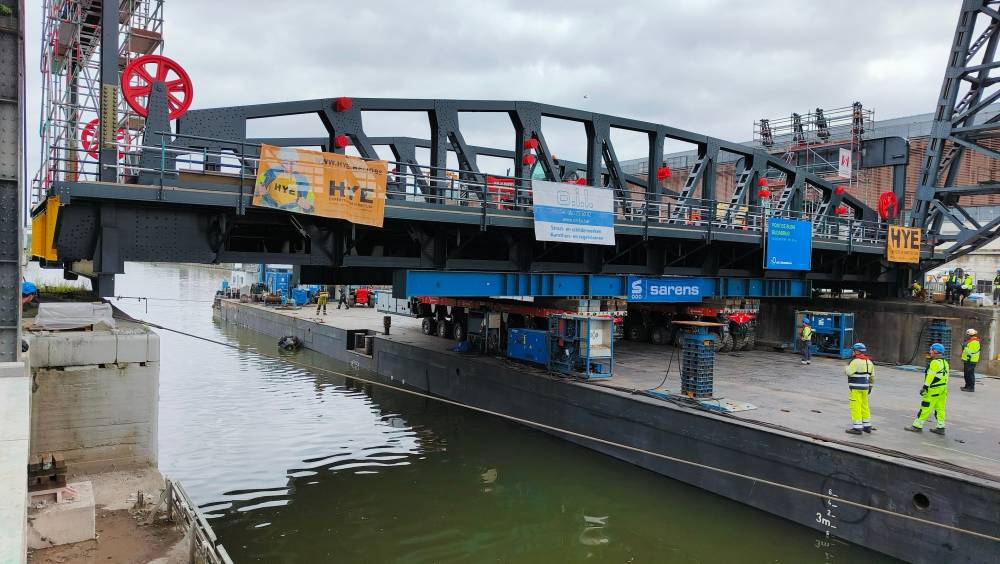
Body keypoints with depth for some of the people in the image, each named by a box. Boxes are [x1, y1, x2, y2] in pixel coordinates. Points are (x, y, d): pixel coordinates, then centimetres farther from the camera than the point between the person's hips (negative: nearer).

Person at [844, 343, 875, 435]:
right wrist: (870, 387, 24)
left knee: (855, 407, -5)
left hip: (856, 388, -9)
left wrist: (846, 367, 1)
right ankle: (867, 426, 23)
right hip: (865, 387, 9)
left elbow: (848, 372, -20)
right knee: (864, 406, 17)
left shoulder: (856, 361, -16)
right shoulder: (869, 362, 11)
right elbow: (872, 376, 16)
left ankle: (857, 428, -4)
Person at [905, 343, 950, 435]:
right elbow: (945, 377, 18)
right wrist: (943, 388, 23)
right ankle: (940, 427, 13)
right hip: (943, 388, 9)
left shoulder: (935, 363, -17)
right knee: (940, 408, 11)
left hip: (934, 389, -9)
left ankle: (917, 425, 1)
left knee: (925, 407, -3)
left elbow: (931, 376, -18)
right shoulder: (945, 362, 13)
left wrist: (925, 387, -14)